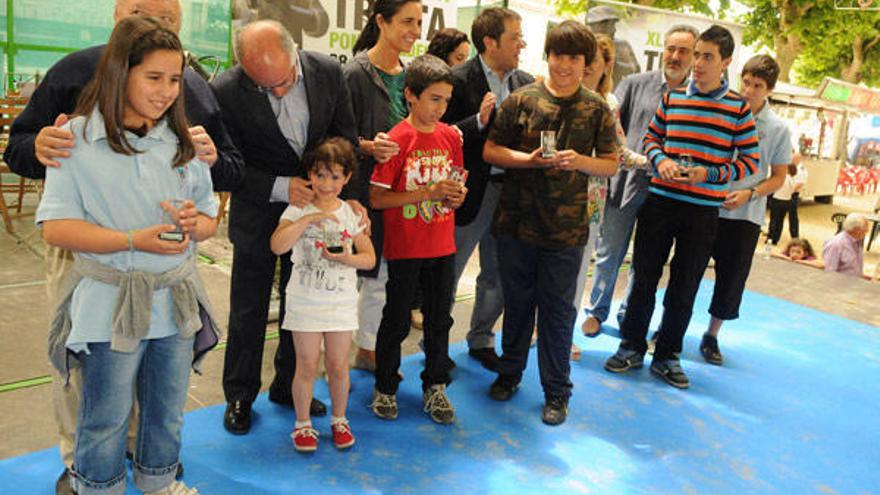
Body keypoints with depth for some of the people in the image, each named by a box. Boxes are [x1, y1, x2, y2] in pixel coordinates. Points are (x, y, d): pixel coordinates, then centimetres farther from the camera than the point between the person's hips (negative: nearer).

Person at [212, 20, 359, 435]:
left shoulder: (327, 71, -13)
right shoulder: (226, 91, -22)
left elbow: (345, 137, -1)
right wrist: (280, 188, -26)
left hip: (314, 200, 3)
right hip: (258, 212, -3)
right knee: (248, 309, 8)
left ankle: (288, 386, 33)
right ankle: (240, 396, 28)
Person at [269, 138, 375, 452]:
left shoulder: (351, 213, 1)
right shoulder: (298, 210, -4)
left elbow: (369, 258, 3)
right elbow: (277, 246, -20)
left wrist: (345, 258, -17)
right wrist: (309, 218, -24)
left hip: (342, 301, 2)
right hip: (305, 301, -1)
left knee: (338, 365, 9)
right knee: (307, 366, 6)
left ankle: (339, 420, 30)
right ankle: (302, 424, 24)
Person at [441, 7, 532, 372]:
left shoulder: (525, 83, 7)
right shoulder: (459, 80, -11)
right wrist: (478, 120, -26)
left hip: (509, 189, 6)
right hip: (471, 190, -6)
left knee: (498, 275, 17)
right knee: (447, 272, 8)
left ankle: (481, 341, 35)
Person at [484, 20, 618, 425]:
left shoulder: (597, 109, 2)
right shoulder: (521, 100, 0)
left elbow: (611, 164, 6)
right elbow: (490, 151, 1)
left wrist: (579, 161, -14)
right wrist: (529, 159, -15)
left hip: (566, 228, 0)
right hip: (517, 220, 1)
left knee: (558, 310, 6)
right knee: (517, 302, 14)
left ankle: (556, 391, 21)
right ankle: (510, 372, 34)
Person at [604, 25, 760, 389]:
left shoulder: (738, 108, -1)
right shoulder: (672, 97, 5)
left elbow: (751, 161, 1)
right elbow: (652, 137, 14)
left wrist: (710, 174, -15)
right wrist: (661, 160, -8)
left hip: (703, 211, -1)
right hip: (659, 201, 1)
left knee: (684, 288, 8)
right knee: (644, 277, 7)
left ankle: (667, 356, 23)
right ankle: (632, 347, 23)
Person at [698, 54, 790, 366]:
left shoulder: (778, 129, -1)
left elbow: (778, 177, 4)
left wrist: (749, 194, -13)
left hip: (745, 215, 0)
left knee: (732, 279, 6)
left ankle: (712, 336, 24)